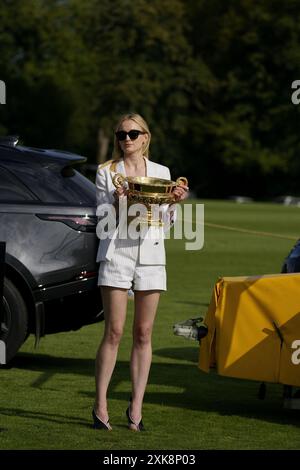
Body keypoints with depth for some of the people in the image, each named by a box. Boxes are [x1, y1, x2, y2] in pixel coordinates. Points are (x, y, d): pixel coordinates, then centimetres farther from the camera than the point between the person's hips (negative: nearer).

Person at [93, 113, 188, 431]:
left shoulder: (161, 173, 10)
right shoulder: (106, 172, 5)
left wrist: (174, 202, -8)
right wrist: (117, 205, -20)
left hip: (150, 254, 2)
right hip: (116, 253, -2)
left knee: (143, 334, 3)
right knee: (114, 332, -6)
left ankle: (136, 406, 8)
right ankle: (100, 405, -1)